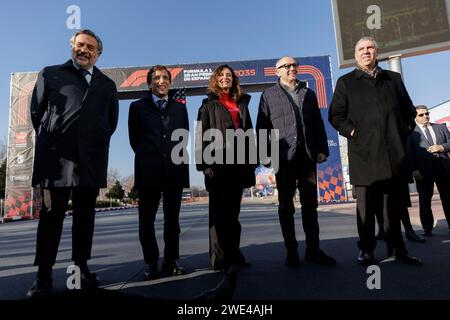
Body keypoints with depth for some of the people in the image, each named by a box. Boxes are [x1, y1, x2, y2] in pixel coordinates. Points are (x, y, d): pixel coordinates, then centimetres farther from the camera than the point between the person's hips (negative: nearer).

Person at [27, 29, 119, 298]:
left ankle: (82, 267, 19)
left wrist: (96, 143, 12)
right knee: (51, 215, 3)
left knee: (85, 215, 7)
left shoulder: (107, 85, 17)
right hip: (56, 157, -1)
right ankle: (44, 275, 13)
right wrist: (51, 141, 9)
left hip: (91, 161, 2)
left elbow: (112, 121, 19)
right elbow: (36, 112, 11)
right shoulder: (50, 74, 12)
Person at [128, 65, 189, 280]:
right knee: (147, 220, 5)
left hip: (174, 170, 2)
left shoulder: (180, 108, 15)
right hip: (148, 171, -1)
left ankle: (171, 261, 19)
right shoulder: (138, 107, 9)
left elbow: (184, 137, 13)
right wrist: (147, 157, 7)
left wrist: (178, 158, 3)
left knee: (172, 219, 8)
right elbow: (134, 139, 9)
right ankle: (151, 263, 18)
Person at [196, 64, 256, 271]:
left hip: (239, 162, 4)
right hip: (218, 162, -4)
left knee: (233, 211, 9)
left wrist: (252, 160, 8)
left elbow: (249, 133, 17)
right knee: (219, 212, -1)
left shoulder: (241, 104, 21)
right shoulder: (209, 105, 9)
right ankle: (220, 259, 6)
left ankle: (234, 254, 19)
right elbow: (201, 135, -1)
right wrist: (204, 163, -12)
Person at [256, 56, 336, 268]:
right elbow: (262, 127, 1)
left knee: (310, 204, 7)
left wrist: (322, 149, 5)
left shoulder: (308, 93, 19)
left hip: (308, 156, 3)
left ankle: (313, 250, 17)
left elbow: (318, 123, 14)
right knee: (286, 206, 3)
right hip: (284, 157, -3)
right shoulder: (269, 95, 9)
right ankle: (291, 252, 13)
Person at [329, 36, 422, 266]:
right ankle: (366, 250, 11)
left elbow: (409, 109, 22)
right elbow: (335, 115, 2)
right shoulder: (346, 82, 9)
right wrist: (351, 132, -9)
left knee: (394, 204, 10)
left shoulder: (394, 79, 19)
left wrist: (405, 130, 8)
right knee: (366, 206, 1)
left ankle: (397, 249, 22)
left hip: (394, 153, 4)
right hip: (364, 154, -3)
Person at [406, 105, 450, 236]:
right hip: (424, 170, -3)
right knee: (425, 200, 0)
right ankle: (427, 229, 7)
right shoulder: (410, 132, 5)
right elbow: (409, 152, -3)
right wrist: (414, 170, -14)